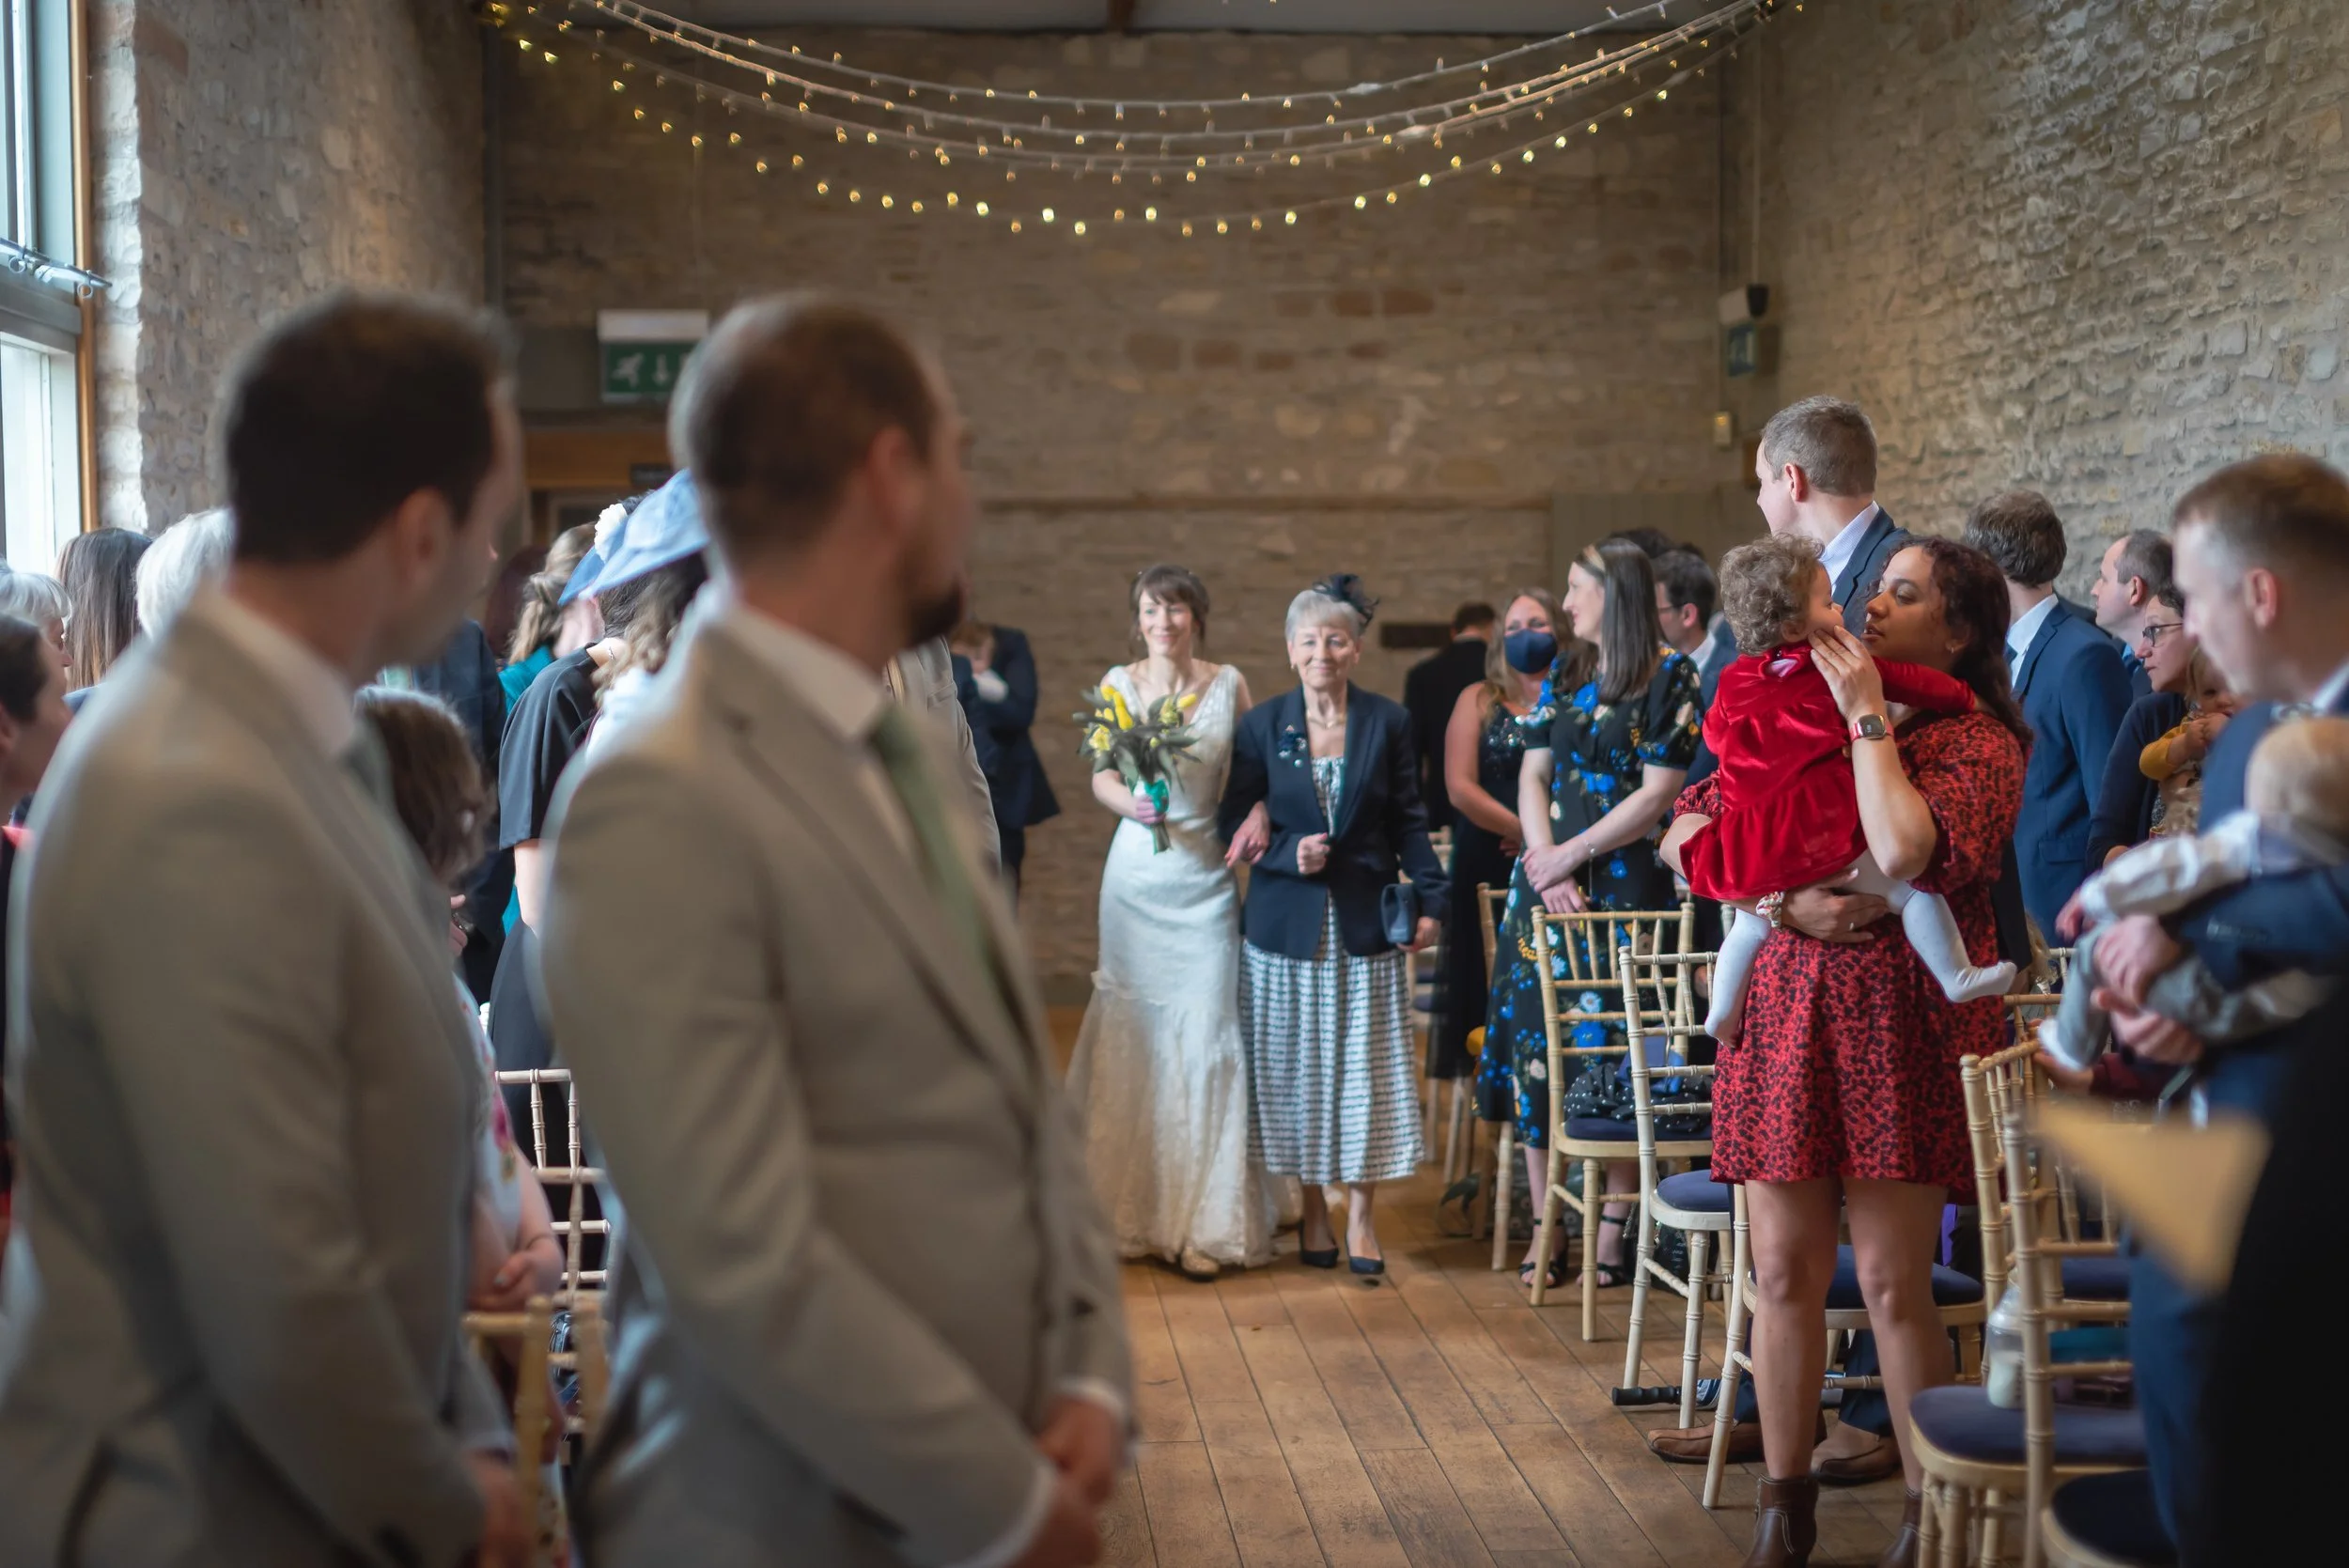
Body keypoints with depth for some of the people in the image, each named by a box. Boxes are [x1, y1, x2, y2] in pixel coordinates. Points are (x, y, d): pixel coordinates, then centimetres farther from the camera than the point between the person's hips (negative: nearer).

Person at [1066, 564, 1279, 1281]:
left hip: (1205, 879, -1)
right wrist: (1132, 804, -14)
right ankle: (1131, 1209, 15)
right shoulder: (1118, 684, 4)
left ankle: (1204, 1221, 2)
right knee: (1131, 1032, 2)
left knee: (1205, 1037, -5)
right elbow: (1101, 778, 6)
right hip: (1136, 877, 1)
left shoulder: (1229, 685, 3)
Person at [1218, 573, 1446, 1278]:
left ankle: (1359, 1217, 8)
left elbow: (1410, 822, 5)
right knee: (1296, 1068, 4)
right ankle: (1313, 1211, 15)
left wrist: (1429, 901, -1)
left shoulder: (1388, 722, 3)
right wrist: (1289, 853, -12)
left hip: (1366, 921, 0)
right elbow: (1234, 823, 4)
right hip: (1288, 922, 0)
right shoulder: (1262, 725, 2)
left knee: (1367, 1063, 0)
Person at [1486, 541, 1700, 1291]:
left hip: (1626, 887, -5)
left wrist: (1571, 855, -11)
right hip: (1548, 883, 5)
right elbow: (1533, 774, 10)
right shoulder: (1564, 674, 13)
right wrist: (1544, 861, -6)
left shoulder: (1670, 675, -4)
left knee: (1615, 1053, -4)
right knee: (1539, 1045, 3)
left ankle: (1613, 1229, 5)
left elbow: (1658, 792, -9)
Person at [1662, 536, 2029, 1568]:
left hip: (1903, 1027, -5)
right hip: (1786, 1009, 5)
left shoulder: (1980, 743, -3)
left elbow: (1906, 849, -24)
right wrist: (1786, 902, -8)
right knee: (1784, 1270, 6)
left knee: (1892, 1282, -3)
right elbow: (1685, 835, 9)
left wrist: (1868, 716, -13)